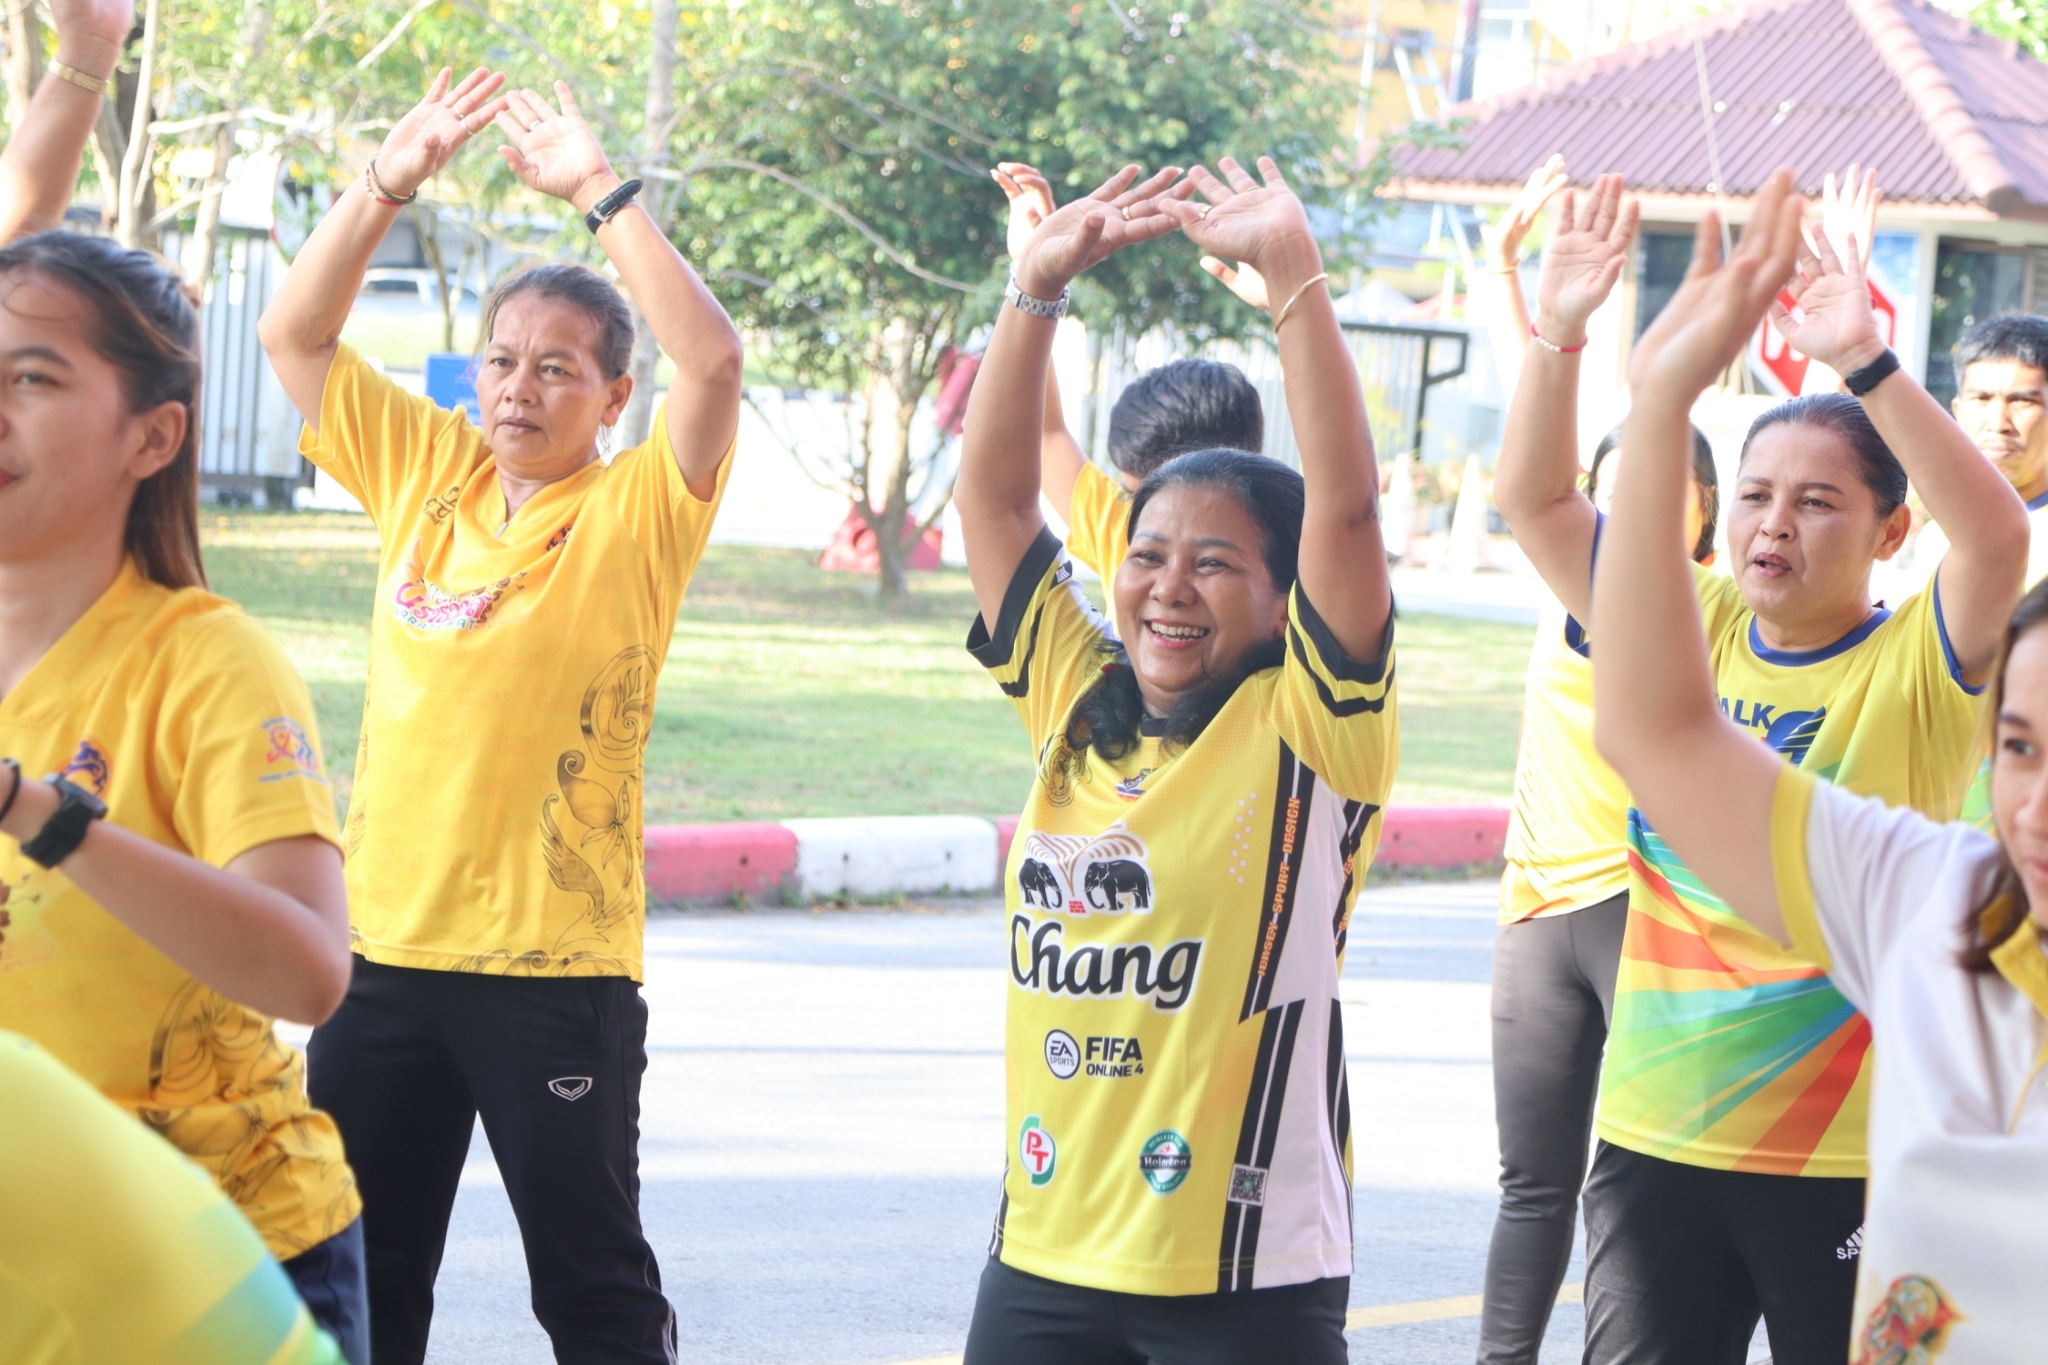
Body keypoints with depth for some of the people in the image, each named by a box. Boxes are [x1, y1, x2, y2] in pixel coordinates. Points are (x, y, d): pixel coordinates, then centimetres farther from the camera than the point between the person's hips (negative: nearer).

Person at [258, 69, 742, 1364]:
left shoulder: (637, 510, -4)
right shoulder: (425, 471, 9)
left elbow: (714, 357, -20)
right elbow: (296, 332, 9)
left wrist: (600, 191, -16)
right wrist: (390, 184, -1)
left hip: (557, 964, -4)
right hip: (387, 947, 5)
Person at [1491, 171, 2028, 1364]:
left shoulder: (1917, 662, -6)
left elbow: (1999, 531, -25)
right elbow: (1537, 500, 1)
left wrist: (1863, 361, -33)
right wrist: (1558, 336, -13)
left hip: (1847, 1160, -3)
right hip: (1655, 1135, 4)